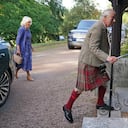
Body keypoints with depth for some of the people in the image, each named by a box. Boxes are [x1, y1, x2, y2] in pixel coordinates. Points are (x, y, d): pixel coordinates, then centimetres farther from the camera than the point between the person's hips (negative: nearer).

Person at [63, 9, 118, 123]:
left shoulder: (102, 28, 10)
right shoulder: (97, 28, -22)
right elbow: (93, 48, -27)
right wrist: (107, 58, -36)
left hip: (96, 62, 10)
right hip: (88, 62, -10)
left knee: (104, 80, 14)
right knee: (81, 87, -2)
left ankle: (100, 103, 31)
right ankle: (68, 107, 13)